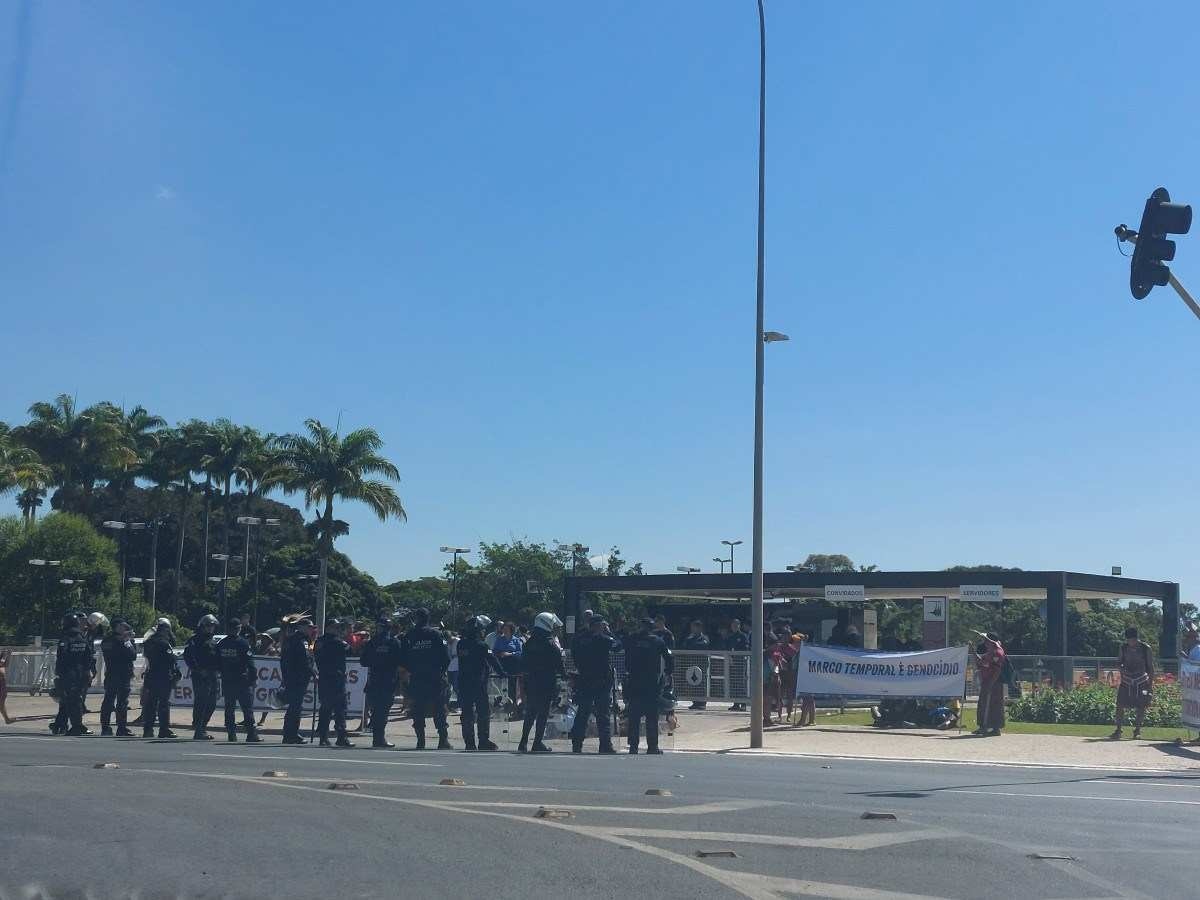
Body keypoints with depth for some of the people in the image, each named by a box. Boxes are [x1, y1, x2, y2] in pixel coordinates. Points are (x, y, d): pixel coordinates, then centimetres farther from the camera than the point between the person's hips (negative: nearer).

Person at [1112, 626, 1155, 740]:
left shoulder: (1145, 648, -6)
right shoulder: (1123, 647, 0)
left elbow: (1150, 667, 0)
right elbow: (1118, 661, 12)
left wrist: (1151, 683, -2)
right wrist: (1122, 668, -11)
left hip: (1141, 681, -2)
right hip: (1126, 681, 2)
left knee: (1141, 707, 1)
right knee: (1120, 705, -5)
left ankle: (1137, 730, 16)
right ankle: (1118, 730, 4)